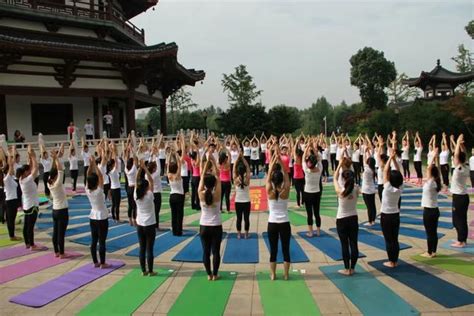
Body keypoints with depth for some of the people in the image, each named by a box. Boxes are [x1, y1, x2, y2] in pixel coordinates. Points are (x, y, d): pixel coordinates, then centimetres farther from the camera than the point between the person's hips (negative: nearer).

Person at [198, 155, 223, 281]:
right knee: (216, 251, 8)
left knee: (206, 251, 10)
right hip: (216, 227, -1)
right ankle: (215, 274, 14)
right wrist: (213, 162, -3)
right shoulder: (217, 195, -14)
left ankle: (209, 274, 15)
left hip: (204, 226, 1)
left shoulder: (201, 194, -11)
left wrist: (207, 162, 2)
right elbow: (217, 177, -7)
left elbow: (202, 177, -2)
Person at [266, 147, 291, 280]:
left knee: (273, 250, 9)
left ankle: (273, 275, 15)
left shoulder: (269, 192, -10)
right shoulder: (285, 191, -11)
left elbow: (268, 174, -2)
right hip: (284, 223, 0)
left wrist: (274, 158, 0)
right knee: (285, 249, 9)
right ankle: (286, 274, 15)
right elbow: (286, 174, -4)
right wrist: (279, 159, -6)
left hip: (272, 223, 0)